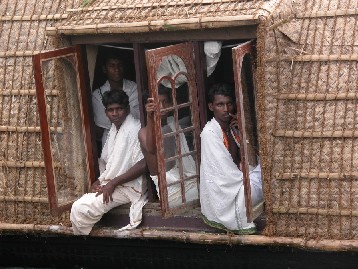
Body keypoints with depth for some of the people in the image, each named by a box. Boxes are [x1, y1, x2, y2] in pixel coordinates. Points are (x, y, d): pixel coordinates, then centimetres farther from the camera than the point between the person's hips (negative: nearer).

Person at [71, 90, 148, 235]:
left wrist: (113, 183, -21)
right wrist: (100, 181, 3)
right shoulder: (114, 129, 13)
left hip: (127, 188, -9)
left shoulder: (134, 129, -16)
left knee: (80, 209, -17)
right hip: (111, 184, 9)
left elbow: (143, 165, -23)